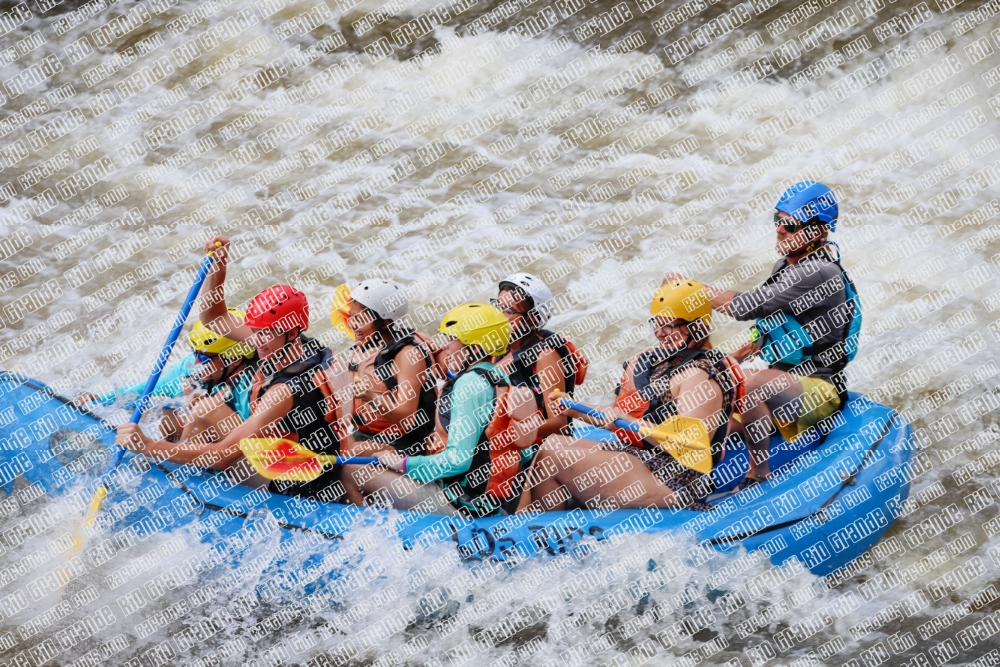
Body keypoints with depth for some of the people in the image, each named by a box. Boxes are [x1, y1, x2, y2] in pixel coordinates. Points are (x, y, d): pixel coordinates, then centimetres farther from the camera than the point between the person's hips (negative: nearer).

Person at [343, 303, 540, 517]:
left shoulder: (469, 383, -14)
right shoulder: (498, 376, 11)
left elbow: (457, 459, -20)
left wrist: (403, 463, -8)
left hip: (466, 503, -10)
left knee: (353, 471, -13)